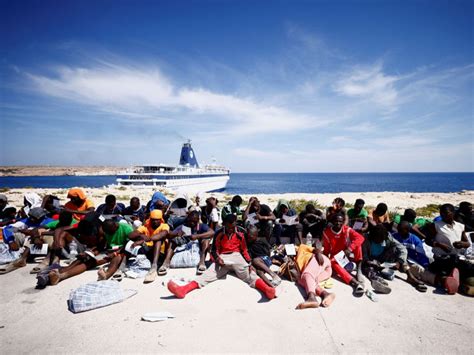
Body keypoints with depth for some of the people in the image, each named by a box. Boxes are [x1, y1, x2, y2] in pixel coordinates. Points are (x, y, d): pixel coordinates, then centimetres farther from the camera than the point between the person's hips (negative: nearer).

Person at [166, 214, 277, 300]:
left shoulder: (240, 235, 6)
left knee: (249, 275, -24)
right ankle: (183, 289, -40)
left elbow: (244, 250, 10)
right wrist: (217, 259, -14)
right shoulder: (219, 234, 7)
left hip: (237, 257, 0)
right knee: (207, 274, -21)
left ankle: (266, 289, -51)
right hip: (222, 258, 0)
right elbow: (215, 250, 7)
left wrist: (249, 263, -3)